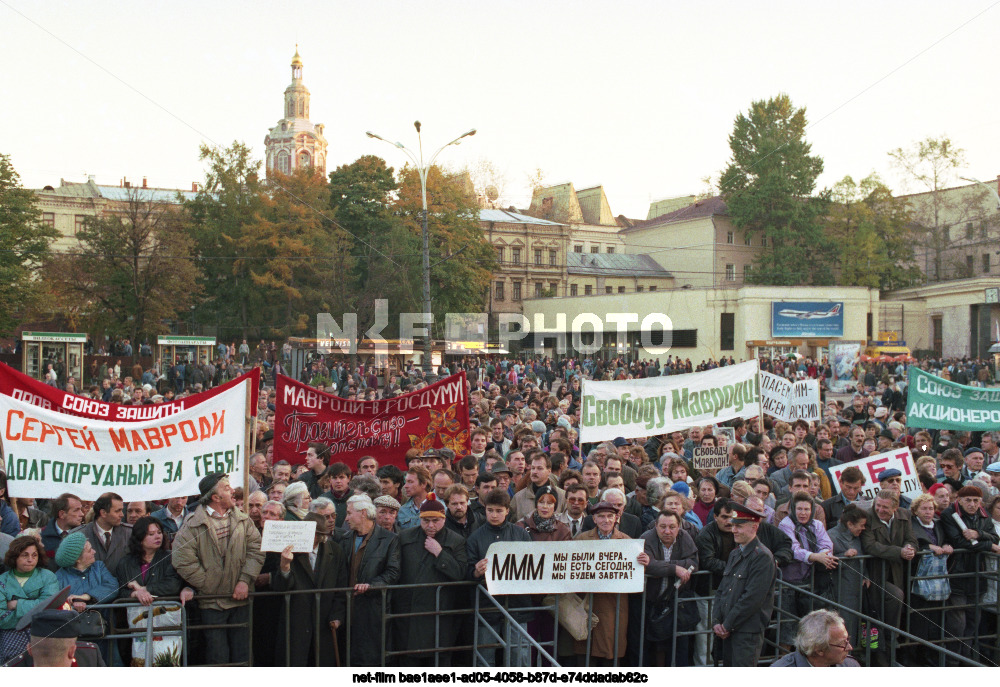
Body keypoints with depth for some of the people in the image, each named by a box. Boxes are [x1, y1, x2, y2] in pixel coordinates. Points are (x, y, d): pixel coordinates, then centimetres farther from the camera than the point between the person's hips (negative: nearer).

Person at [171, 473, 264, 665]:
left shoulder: (243, 520, 7)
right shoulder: (193, 524, -5)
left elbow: (256, 550, 3)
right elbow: (182, 560, -12)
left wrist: (245, 580, -9)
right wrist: (208, 585, -11)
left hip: (240, 599, 3)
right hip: (211, 602, -3)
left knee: (242, 656, 8)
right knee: (217, 657, 2)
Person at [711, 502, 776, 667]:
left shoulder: (762, 556, -12)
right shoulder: (735, 554, 15)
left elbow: (752, 598, -18)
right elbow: (721, 590, 16)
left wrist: (727, 625, -13)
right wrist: (716, 622, 3)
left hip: (748, 632, -8)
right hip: (728, 629, 8)